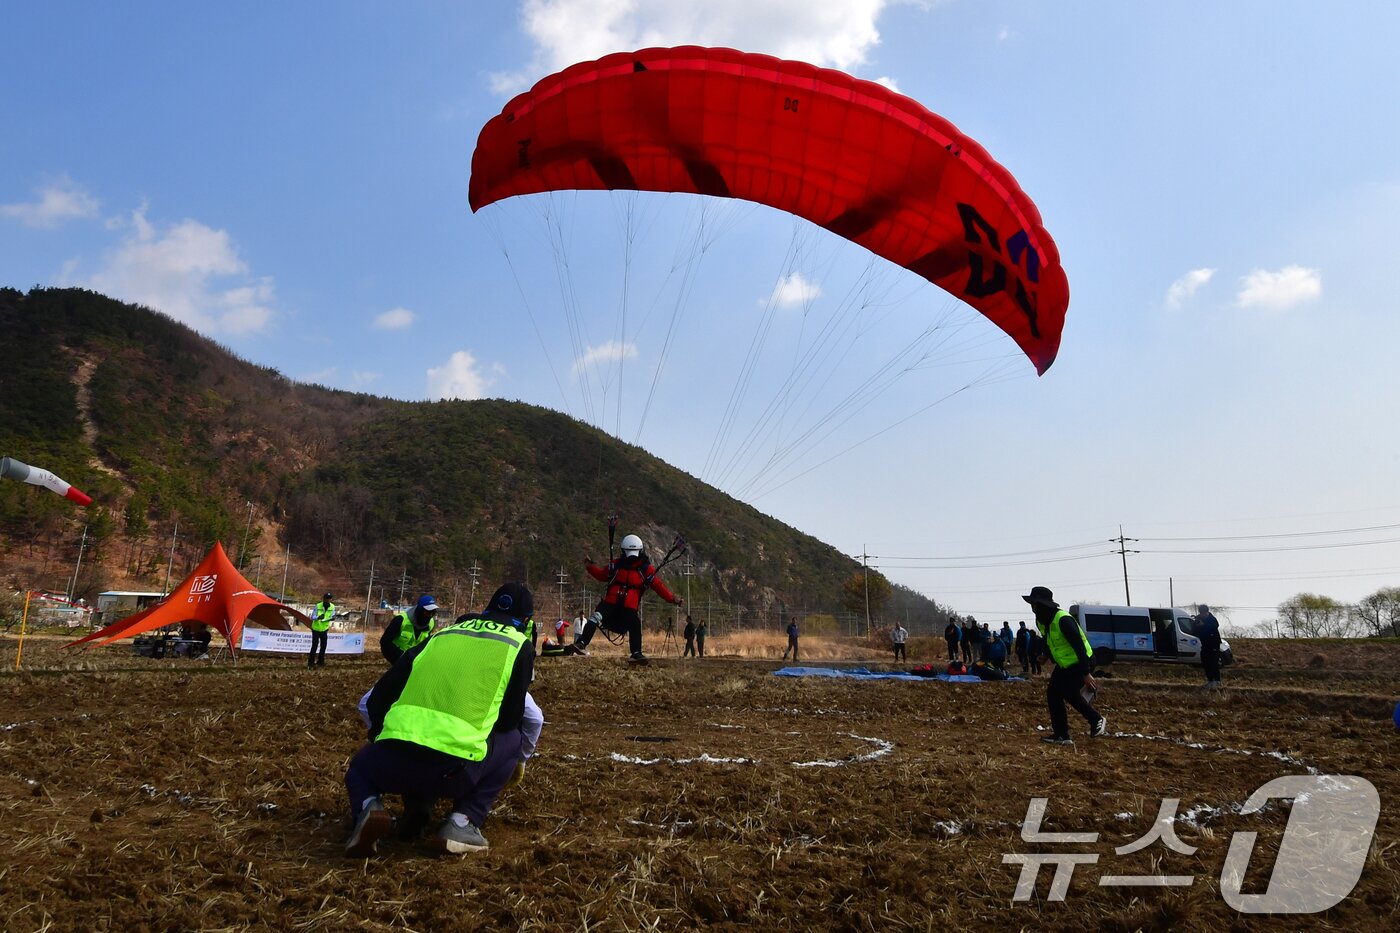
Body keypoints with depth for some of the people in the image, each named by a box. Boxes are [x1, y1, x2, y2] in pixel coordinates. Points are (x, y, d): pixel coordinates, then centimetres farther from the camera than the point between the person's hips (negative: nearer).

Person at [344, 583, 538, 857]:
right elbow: (509, 720, 13)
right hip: (453, 770, -3)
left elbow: (378, 698, 21)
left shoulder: (444, 633, 23)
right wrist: (517, 762, 35)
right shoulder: (520, 645, 12)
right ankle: (463, 822, 7)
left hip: (391, 765, 4)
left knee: (361, 765, 37)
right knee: (516, 739, 25)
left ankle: (368, 807, 3)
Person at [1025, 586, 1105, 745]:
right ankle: (1061, 735, 4)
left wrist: (1086, 673, -29)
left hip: (1080, 662, -9)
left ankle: (1098, 721, 8)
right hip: (1063, 664, 9)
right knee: (1052, 693, -1)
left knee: (1070, 693, -15)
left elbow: (1079, 646, -30)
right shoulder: (1041, 621, -1)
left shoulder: (1063, 620, -30)